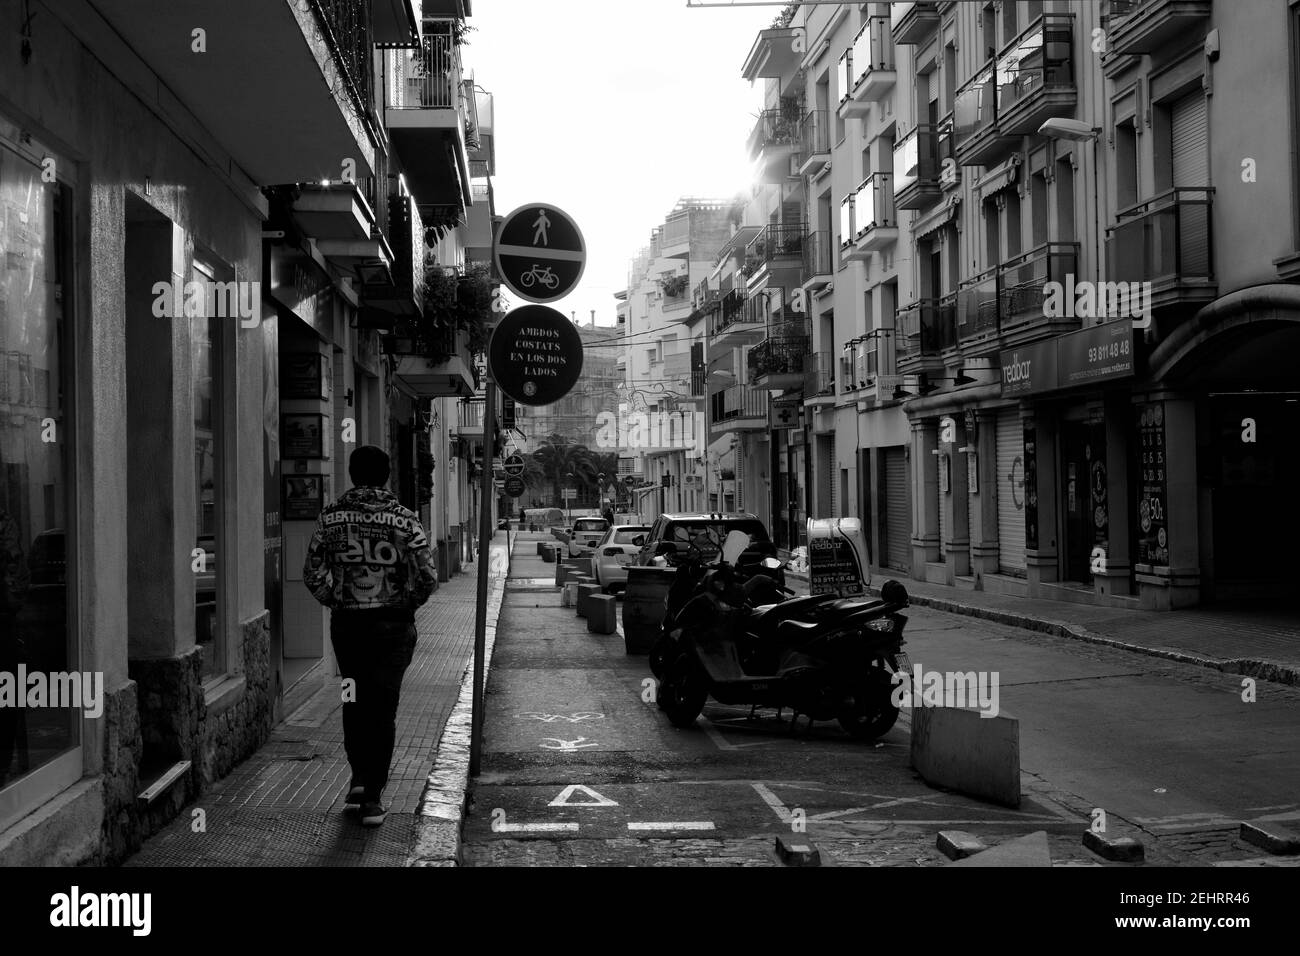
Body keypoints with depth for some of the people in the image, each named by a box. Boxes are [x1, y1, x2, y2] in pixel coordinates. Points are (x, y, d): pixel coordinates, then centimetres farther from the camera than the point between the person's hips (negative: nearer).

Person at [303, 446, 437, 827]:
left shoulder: (330, 517, -1)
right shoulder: (403, 519, -7)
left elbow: (312, 575, 0)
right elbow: (428, 578, -10)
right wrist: (407, 603, 7)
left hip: (346, 623, 2)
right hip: (392, 624, -2)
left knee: (354, 702, 21)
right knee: (382, 708, 4)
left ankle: (359, 778, 22)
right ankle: (372, 798, 5)